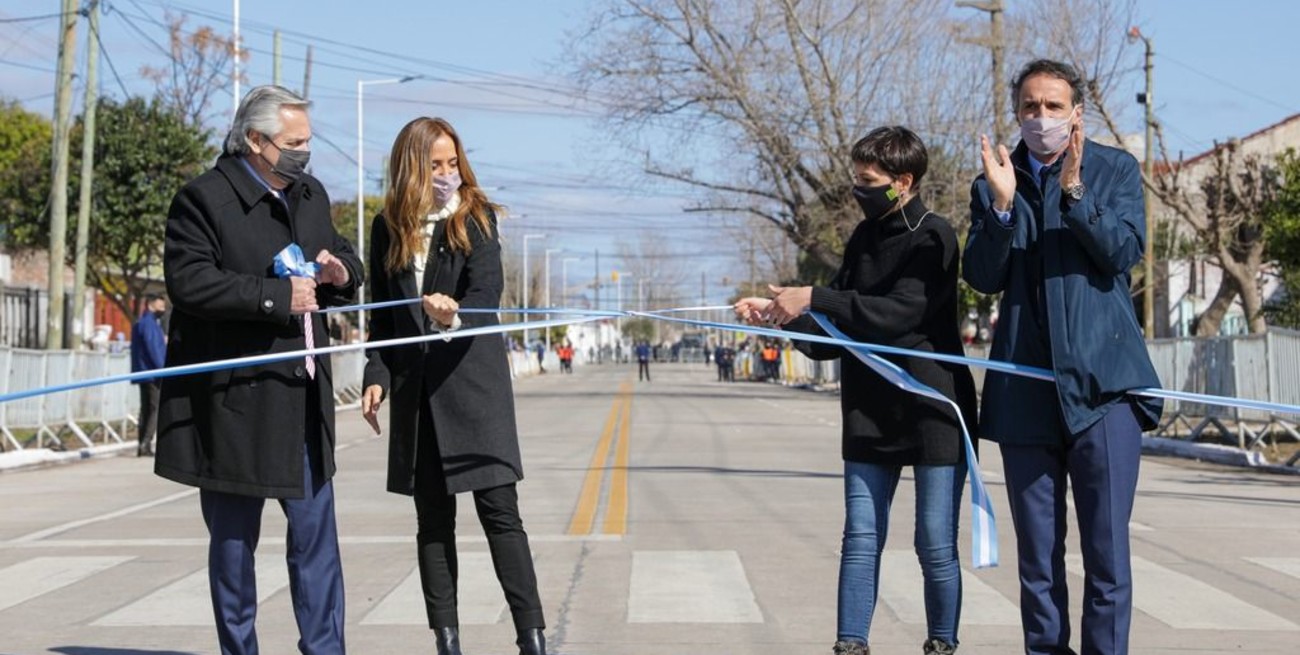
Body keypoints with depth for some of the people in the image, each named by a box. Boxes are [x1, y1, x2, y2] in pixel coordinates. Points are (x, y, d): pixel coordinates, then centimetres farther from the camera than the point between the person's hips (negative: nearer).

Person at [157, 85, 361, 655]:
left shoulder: (311, 195, 14)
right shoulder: (204, 198, -9)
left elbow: (343, 257, 27)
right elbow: (188, 282, -20)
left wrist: (341, 272, 2)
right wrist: (276, 296, -22)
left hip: (303, 395, 6)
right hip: (235, 400, -6)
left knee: (315, 533, 6)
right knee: (234, 539, 5)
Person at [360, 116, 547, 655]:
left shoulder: (476, 216, -1)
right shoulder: (388, 227, 8)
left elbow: (487, 292, -14)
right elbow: (382, 313, 14)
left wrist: (456, 317, -34)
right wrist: (377, 376, 4)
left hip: (472, 382, -3)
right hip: (415, 389, 3)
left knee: (499, 510, -7)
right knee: (432, 519, 6)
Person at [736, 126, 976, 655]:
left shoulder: (932, 237, -9)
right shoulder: (865, 236, 12)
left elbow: (899, 313, -23)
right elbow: (841, 328, 12)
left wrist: (813, 300, -25)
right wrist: (781, 312, -3)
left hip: (932, 410, -6)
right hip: (870, 411, 6)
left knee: (936, 546, 0)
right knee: (861, 540, 4)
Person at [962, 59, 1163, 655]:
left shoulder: (1115, 170, 7)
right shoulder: (993, 184, 11)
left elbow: (1125, 252, -7)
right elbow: (983, 278, 1)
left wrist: (1075, 191, -19)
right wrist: (1002, 207, -13)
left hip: (1103, 382, -2)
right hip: (1026, 392, 2)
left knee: (1107, 550, -5)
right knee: (1036, 559, 8)